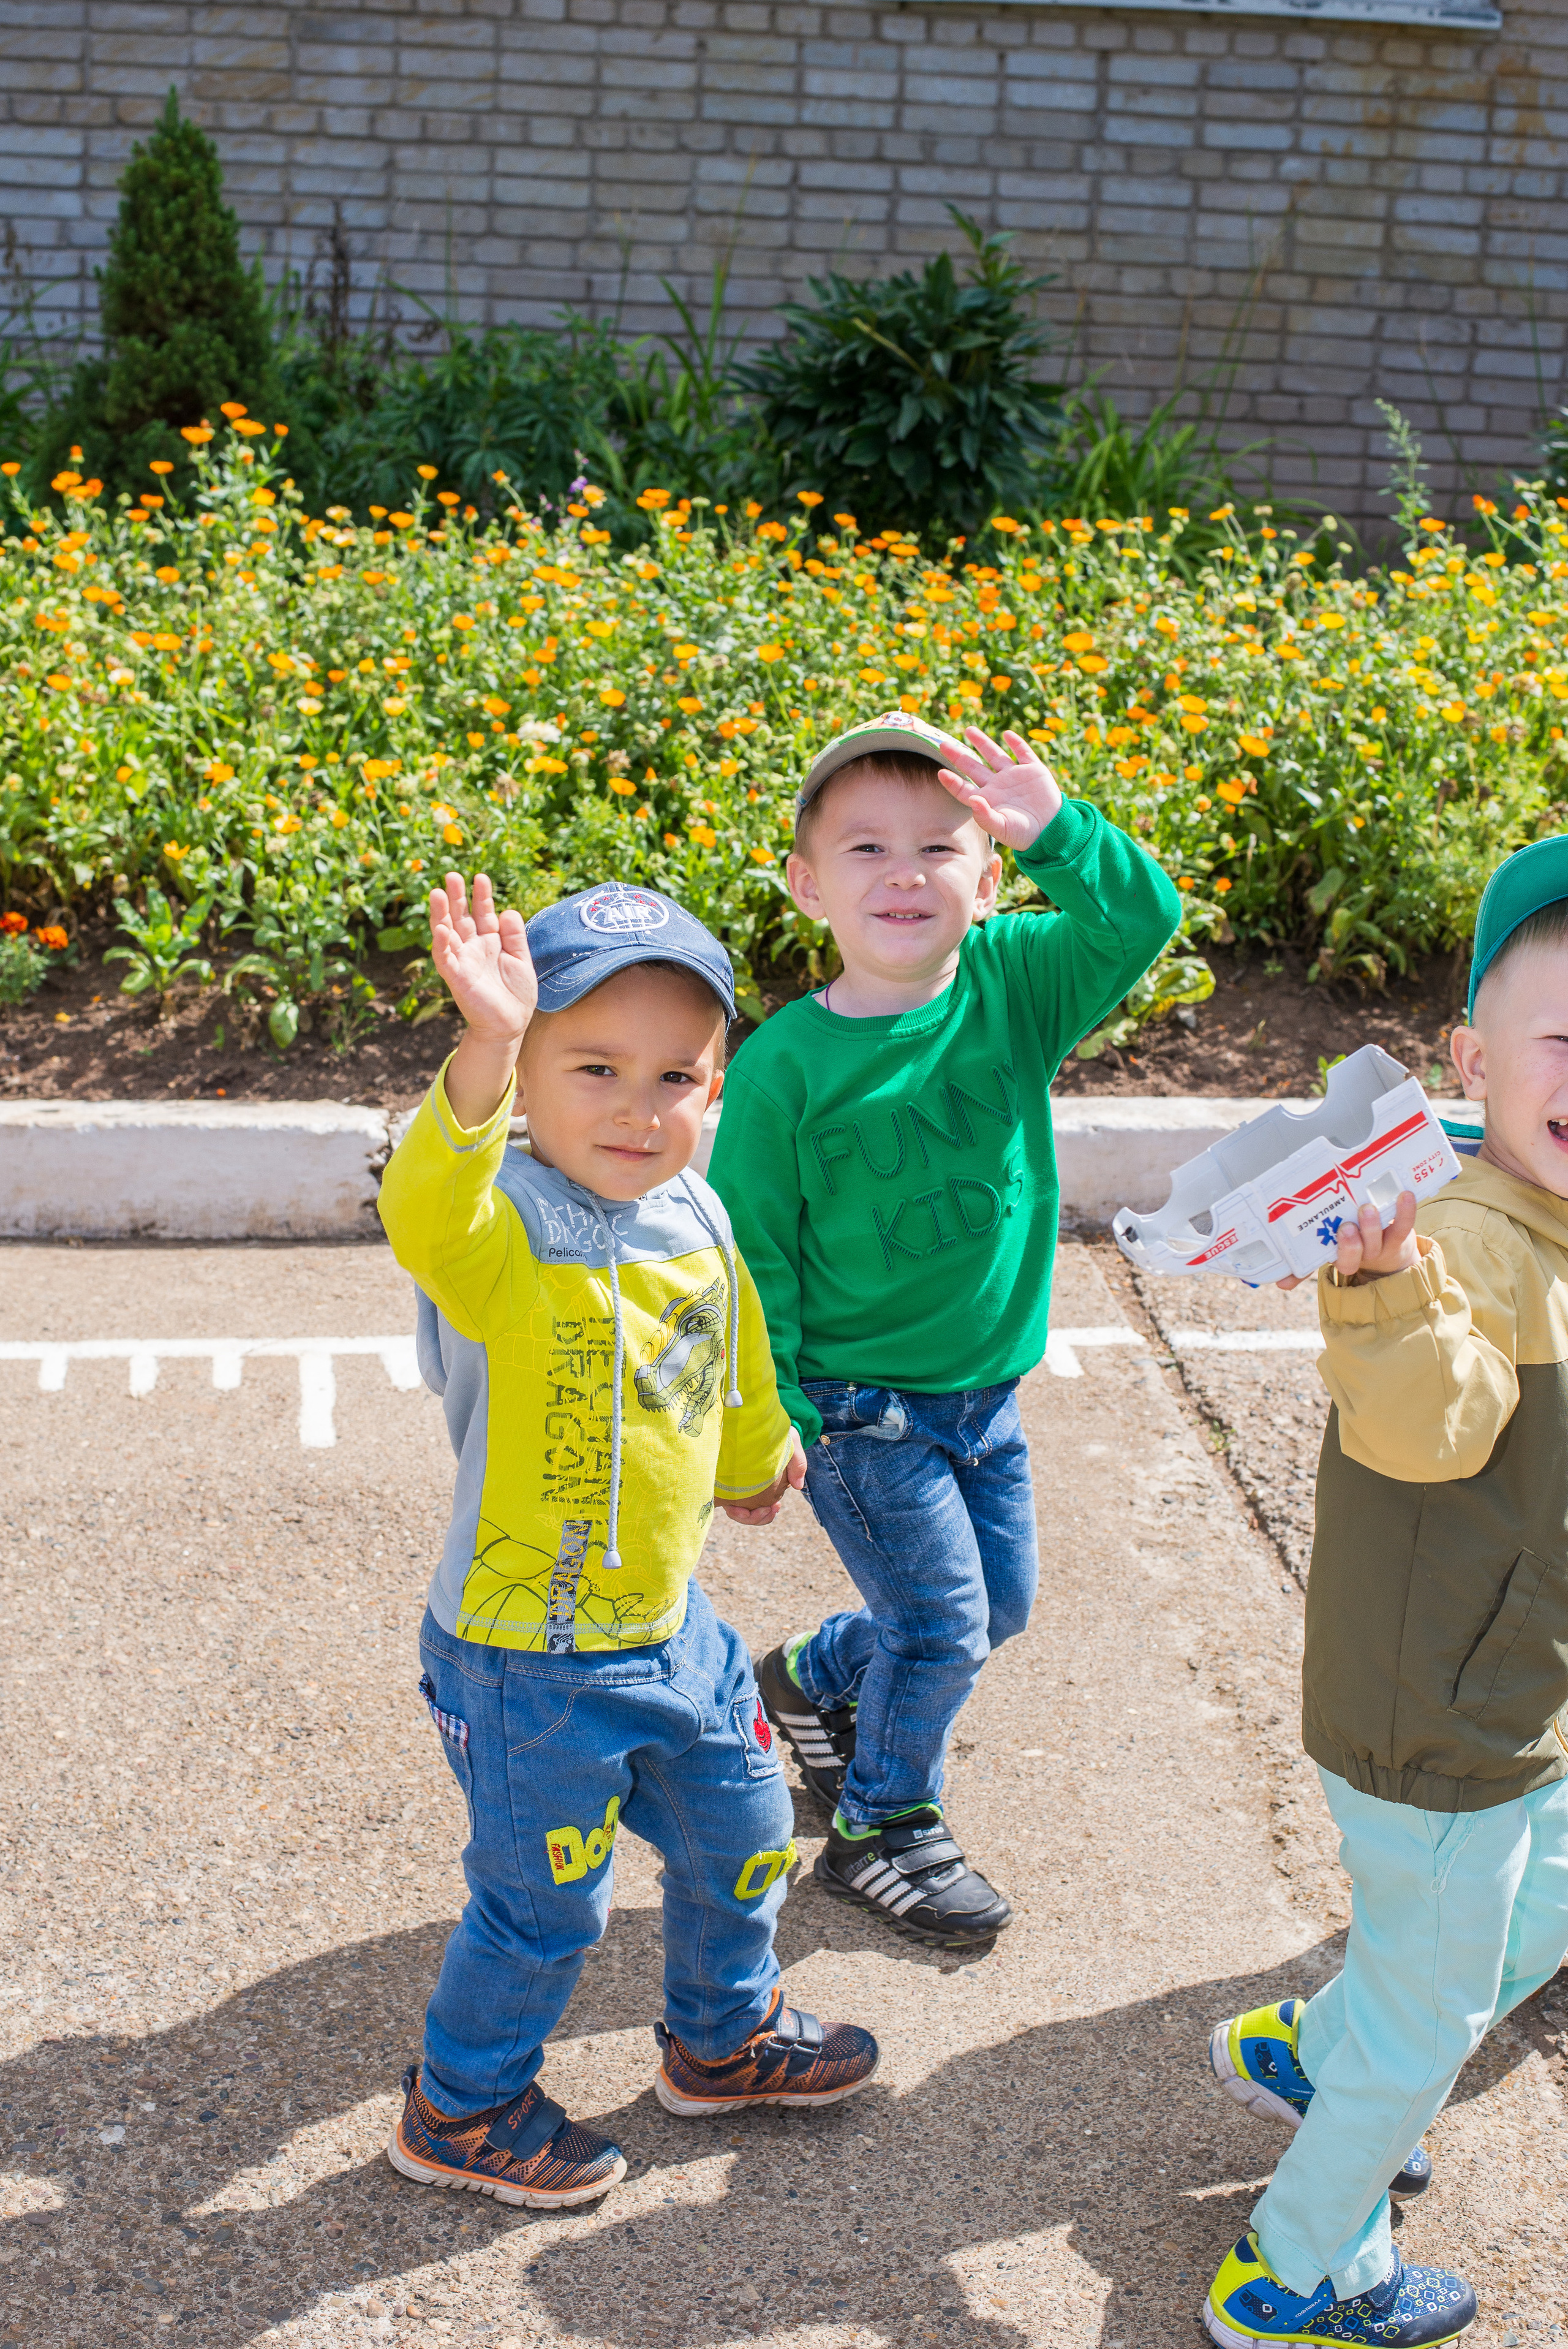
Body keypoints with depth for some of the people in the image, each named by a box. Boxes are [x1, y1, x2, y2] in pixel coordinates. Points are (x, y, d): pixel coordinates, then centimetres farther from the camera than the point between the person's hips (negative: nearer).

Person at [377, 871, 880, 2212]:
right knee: (547, 1904, 10)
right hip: (529, 1662, -7)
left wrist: (757, 1459, 33)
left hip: (672, 1627, 7)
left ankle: (723, 2038, 52)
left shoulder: (697, 1220, -4)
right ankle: (461, 2110, 38)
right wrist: (485, 1056, -67)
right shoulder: (500, 1232, -26)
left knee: (743, 1834, 24)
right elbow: (424, 1210, -52)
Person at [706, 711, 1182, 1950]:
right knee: (940, 1627, 1)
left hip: (987, 1390, 5)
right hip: (857, 1409, -5)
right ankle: (885, 1827, 28)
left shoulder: (1014, 983, -8)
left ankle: (815, 1679, 46)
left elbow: (1143, 920, -21)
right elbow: (752, 1256, -11)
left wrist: (1056, 829, -35)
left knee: (1001, 1598, 20)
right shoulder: (786, 1065, -17)